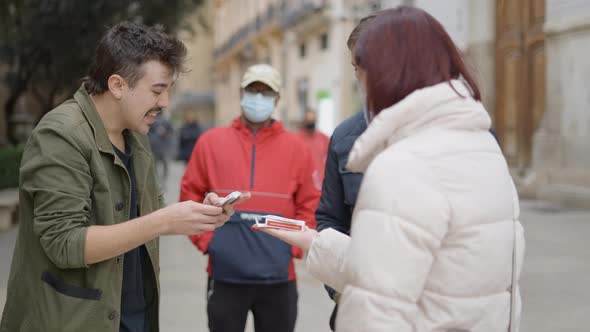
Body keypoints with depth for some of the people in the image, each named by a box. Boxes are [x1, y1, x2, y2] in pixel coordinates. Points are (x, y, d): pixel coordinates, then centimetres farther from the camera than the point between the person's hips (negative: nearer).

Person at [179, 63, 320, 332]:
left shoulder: (296, 148, 4)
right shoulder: (211, 141, 4)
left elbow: (309, 206, 7)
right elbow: (190, 196, 6)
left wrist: (294, 246, -4)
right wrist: (206, 240, -3)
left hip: (278, 278, 1)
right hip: (226, 275, 0)